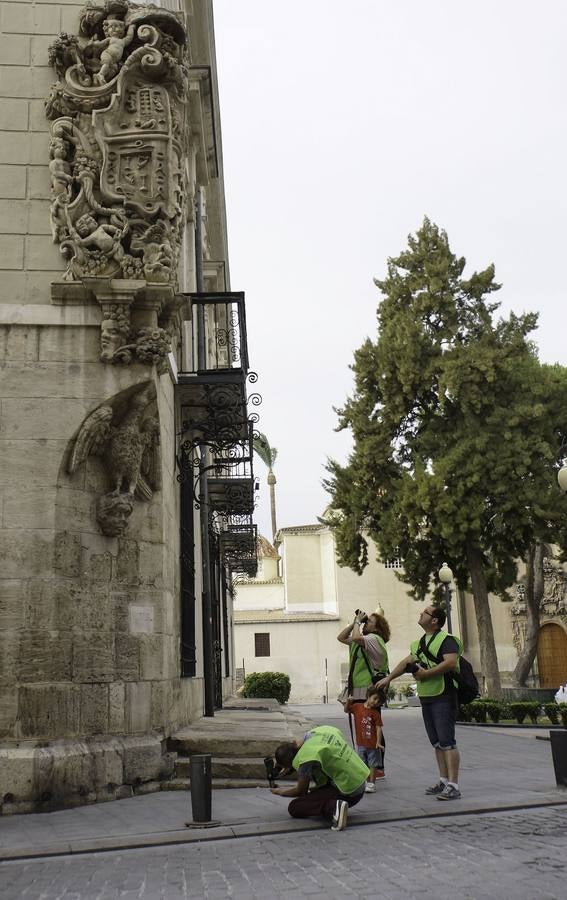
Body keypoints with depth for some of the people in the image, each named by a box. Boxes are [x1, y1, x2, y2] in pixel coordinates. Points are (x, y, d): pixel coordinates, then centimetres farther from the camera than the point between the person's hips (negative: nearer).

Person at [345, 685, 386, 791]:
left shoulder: (375, 713, -9)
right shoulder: (357, 707, 0)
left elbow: (378, 728, -10)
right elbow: (346, 710, 12)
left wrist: (378, 742, -16)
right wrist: (349, 702, -7)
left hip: (373, 744, -3)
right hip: (361, 743, 3)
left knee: (372, 765, 5)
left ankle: (372, 784, 12)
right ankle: (364, 783, 23)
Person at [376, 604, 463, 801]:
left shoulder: (446, 639, -9)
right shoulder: (420, 643, 19)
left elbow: (451, 662, -23)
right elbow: (407, 662, 27)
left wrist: (426, 673, -19)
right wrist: (388, 678, 24)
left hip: (443, 696, -9)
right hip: (426, 697, 9)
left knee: (447, 742, -10)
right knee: (437, 743, 13)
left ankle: (453, 786, -9)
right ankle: (444, 781, 21)